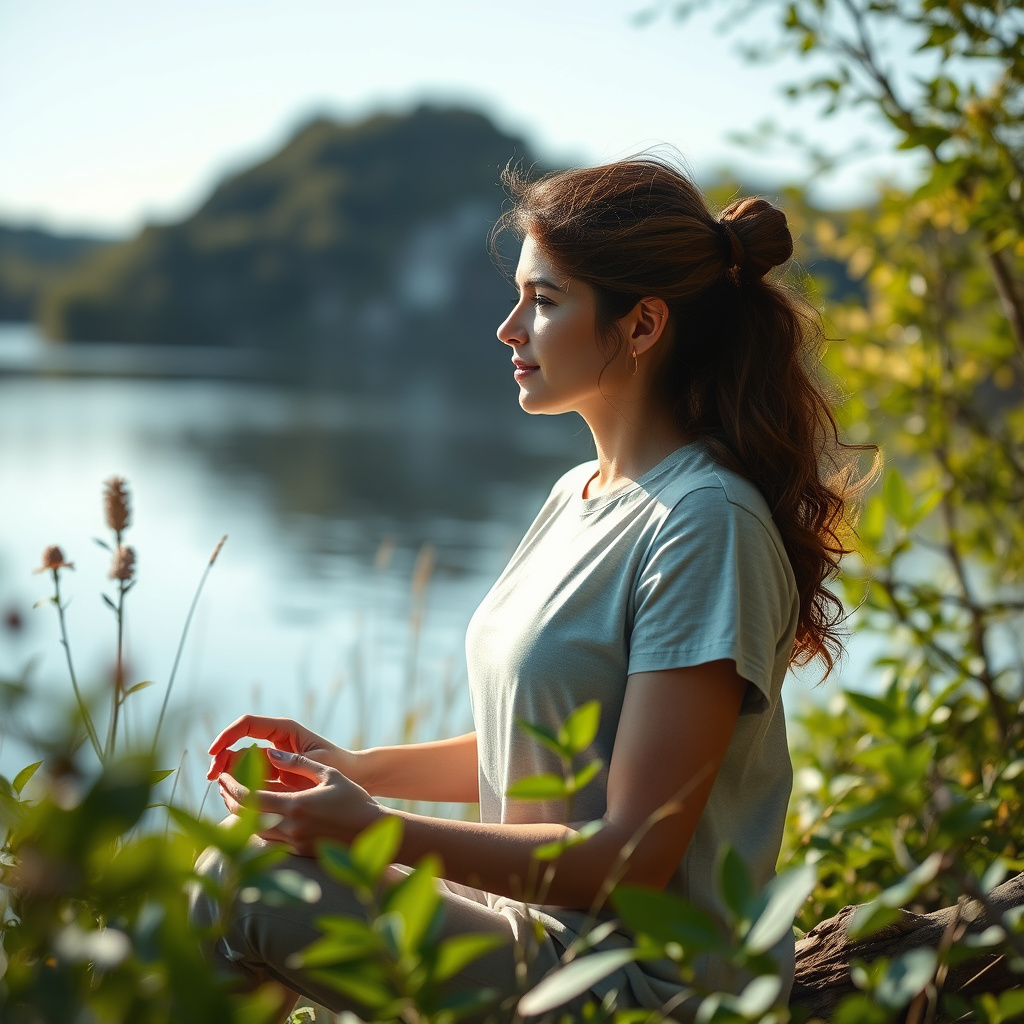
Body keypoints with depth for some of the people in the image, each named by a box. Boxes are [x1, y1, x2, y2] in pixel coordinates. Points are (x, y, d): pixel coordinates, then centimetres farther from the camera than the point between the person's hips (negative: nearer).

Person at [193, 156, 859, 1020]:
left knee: (246, 895, -15)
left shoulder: (706, 525, -19)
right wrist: (355, 769, 4)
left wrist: (377, 831, -21)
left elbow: (632, 856, -21)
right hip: (544, 920, 8)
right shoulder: (578, 495, 10)